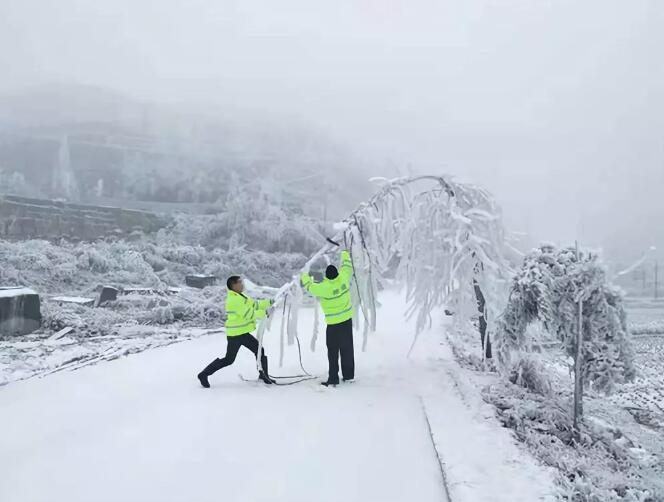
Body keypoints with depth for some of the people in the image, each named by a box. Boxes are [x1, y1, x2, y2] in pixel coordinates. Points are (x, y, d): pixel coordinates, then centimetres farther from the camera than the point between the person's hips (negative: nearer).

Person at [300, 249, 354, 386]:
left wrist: (305, 277, 21)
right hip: (347, 319, 5)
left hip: (333, 323, -5)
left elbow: (309, 286, -1)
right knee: (347, 348, 13)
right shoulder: (343, 278, -10)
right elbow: (347, 266, 11)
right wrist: (345, 254, 31)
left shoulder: (324, 287, -20)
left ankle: (333, 378, 0)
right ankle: (348, 375, 20)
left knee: (333, 351, 1)